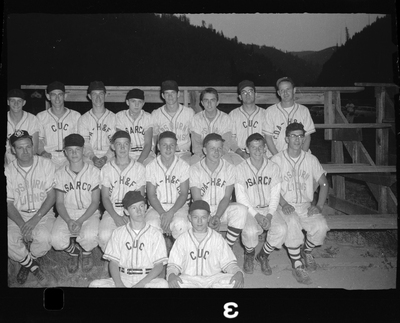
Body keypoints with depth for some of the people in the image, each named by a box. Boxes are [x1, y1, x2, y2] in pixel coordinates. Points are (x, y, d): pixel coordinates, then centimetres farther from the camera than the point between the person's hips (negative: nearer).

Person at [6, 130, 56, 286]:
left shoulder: (46, 164, -4)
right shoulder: (8, 171, -1)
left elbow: (51, 196, -5)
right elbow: (9, 203, -1)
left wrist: (36, 219, -18)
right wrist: (22, 225, -18)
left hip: (43, 213, -1)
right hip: (17, 215, 1)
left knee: (44, 238, -32)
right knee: (10, 241, -28)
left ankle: (27, 263, 2)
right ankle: (34, 267, 0)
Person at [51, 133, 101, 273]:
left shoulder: (94, 171, -3)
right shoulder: (60, 174, 3)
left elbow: (95, 202, -4)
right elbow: (59, 202, 3)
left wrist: (80, 221, -17)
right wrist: (69, 221, -16)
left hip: (89, 214, -2)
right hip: (67, 215, 2)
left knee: (90, 237, -33)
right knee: (56, 240, -27)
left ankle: (86, 252, 7)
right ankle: (73, 252, 11)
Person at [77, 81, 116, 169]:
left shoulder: (114, 118, 10)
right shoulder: (83, 119, 13)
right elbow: (84, 144, 3)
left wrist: (105, 158, -16)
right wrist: (93, 158, -16)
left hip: (109, 158, 0)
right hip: (89, 159, 1)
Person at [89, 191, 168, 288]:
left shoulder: (155, 234, 5)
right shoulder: (118, 233, 10)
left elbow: (159, 265, -1)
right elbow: (113, 262, 4)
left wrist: (142, 283, -17)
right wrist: (119, 284, -15)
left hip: (146, 279, -1)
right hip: (123, 278, 2)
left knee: (163, 283, -34)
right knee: (95, 284, -24)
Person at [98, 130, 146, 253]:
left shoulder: (139, 168, 6)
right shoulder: (106, 169, 8)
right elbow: (105, 197, 4)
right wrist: (116, 217, -12)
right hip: (112, 212, 1)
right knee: (104, 235, -30)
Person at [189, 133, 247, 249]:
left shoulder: (229, 168, -4)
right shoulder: (194, 169, -8)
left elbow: (226, 197, -7)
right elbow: (197, 199, -12)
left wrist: (217, 216, -22)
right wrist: (208, 218, -26)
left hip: (222, 209, 2)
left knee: (241, 210, -30)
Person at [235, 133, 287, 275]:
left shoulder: (273, 168, 2)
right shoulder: (240, 169, -5)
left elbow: (275, 196, 1)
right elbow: (241, 198, -9)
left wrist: (269, 215, -15)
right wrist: (256, 215, -19)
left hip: (268, 209, 3)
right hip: (248, 209, -2)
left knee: (281, 229, -25)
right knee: (250, 231, -32)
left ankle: (263, 256, 4)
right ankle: (249, 255, 5)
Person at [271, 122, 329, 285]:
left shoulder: (311, 159, 8)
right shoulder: (277, 159, -1)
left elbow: (324, 183, 10)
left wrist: (319, 206, -4)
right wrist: (283, 204, -19)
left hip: (306, 206, 3)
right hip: (285, 206, -3)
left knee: (321, 227, -25)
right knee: (292, 224, -35)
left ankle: (306, 251, 10)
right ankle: (297, 265, -17)